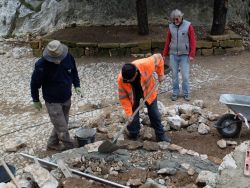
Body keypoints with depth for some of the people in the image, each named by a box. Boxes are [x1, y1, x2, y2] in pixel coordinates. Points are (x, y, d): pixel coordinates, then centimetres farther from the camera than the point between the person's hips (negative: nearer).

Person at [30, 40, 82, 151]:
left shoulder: (68, 57, -13)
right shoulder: (41, 65, -25)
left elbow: (74, 71, 9)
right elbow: (35, 83, -11)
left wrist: (76, 85, 2)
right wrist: (36, 100, -2)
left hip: (67, 99, 5)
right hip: (52, 101, -5)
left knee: (61, 124, 18)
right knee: (62, 128, -3)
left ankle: (52, 144, 37)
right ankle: (70, 146, 16)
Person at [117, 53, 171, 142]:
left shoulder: (146, 65, -40)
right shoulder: (121, 79, -35)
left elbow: (158, 58, -19)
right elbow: (123, 97, -23)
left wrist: (160, 74, -15)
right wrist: (128, 113, -26)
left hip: (148, 91, 0)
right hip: (133, 96, 0)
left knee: (154, 114, 7)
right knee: (133, 116, -1)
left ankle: (160, 135, 21)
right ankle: (133, 136, 19)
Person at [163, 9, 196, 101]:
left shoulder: (188, 26, -4)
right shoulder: (171, 27, 5)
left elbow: (192, 41, -4)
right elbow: (168, 41, 11)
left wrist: (192, 54, -9)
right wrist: (165, 54, 10)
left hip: (184, 55, -2)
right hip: (173, 55, 3)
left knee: (185, 76, 0)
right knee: (174, 75, 7)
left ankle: (186, 93, 13)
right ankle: (175, 93, 18)